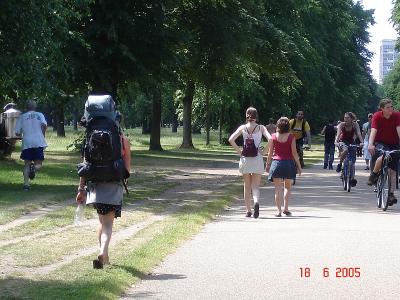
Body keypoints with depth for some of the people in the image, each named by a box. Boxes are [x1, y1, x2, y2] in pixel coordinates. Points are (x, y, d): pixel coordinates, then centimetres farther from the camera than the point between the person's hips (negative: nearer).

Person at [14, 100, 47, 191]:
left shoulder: (22, 117, 12)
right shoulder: (39, 115, 9)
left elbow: (17, 133, 9)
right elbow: (44, 124, -11)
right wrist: (43, 135, 4)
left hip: (27, 143, 1)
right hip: (39, 142, -1)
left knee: (27, 164, 9)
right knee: (39, 163, 7)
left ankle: (26, 184, -5)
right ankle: (34, 169, -28)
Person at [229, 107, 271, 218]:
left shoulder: (242, 128, 2)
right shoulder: (261, 128, 1)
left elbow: (231, 140, -8)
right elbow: (270, 139, -13)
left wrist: (239, 151, -1)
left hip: (245, 159, 1)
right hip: (257, 159, -1)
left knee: (247, 186, 12)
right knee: (255, 186, 2)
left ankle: (248, 211, 14)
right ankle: (256, 201, -28)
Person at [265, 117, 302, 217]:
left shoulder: (273, 137, -2)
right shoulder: (291, 137, -4)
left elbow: (270, 152, 1)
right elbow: (294, 153, -4)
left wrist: (268, 164, 12)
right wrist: (299, 165, 3)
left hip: (276, 162, 0)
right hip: (289, 163, 0)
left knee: (278, 188, 2)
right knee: (288, 187, 15)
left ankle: (279, 210, -3)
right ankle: (286, 208, 7)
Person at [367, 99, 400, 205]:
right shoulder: (377, 116, -17)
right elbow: (373, 131, -28)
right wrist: (370, 144, -44)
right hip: (380, 143, -2)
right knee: (382, 157, -35)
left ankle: (391, 194, 1)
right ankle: (373, 175, -9)